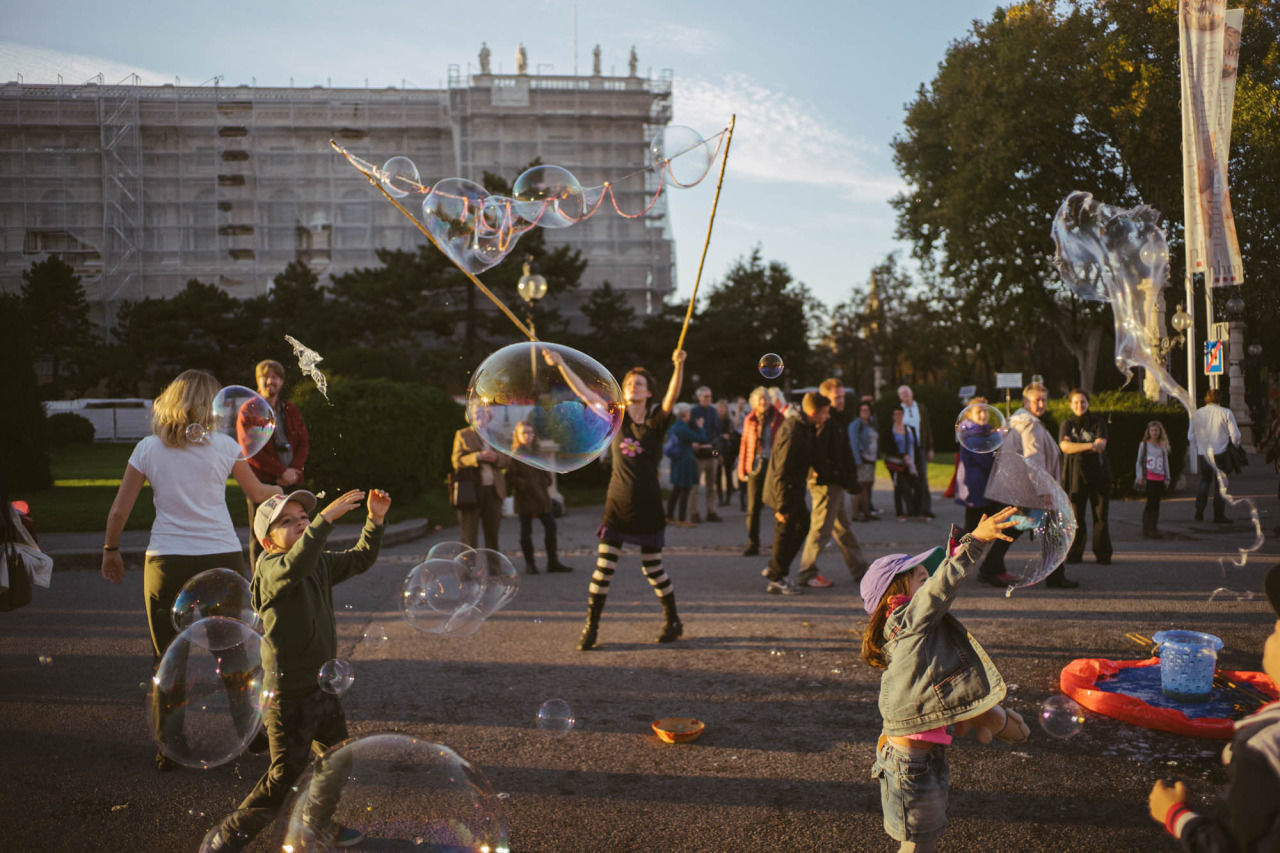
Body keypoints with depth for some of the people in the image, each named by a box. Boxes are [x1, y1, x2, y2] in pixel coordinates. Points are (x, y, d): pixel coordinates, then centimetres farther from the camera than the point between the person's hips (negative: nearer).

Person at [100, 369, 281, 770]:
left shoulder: (148, 448, 2)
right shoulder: (223, 445, 0)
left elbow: (119, 510, 4)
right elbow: (257, 493, 13)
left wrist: (110, 550, 20)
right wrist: (282, 490, 35)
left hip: (166, 561, 0)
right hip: (222, 557, 0)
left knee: (167, 659, 12)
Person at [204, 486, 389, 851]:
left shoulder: (321, 563, 7)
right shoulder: (270, 568, -18)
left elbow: (360, 559, 16)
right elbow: (294, 567, -41)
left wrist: (375, 520, 2)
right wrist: (327, 517, -47)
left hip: (323, 685, 8)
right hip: (288, 694, -8)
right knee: (286, 773, -3)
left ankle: (319, 821, 41)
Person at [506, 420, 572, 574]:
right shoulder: (514, 455, -6)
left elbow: (546, 472, 20)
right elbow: (511, 477, -11)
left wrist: (546, 483, 2)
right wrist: (526, 485, -18)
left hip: (541, 496, 5)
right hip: (524, 498, -5)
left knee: (551, 526, 4)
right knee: (526, 530, 2)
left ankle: (553, 562, 12)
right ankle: (529, 563, 13)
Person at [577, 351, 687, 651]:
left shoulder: (656, 421, -3)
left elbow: (672, 397, -21)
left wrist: (679, 366, -36)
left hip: (648, 506, -2)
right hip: (617, 504, 2)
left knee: (652, 569, 7)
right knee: (603, 568, -1)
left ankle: (673, 621, 27)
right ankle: (591, 627, 9)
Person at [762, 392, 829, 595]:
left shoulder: (803, 426, 4)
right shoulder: (792, 433, -26)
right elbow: (781, 472, -26)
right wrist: (782, 506, -24)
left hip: (793, 492, 10)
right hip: (785, 492, -10)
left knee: (803, 524, 20)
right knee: (785, 533, 1)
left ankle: (775, 566, 29)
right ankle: (776, 581, 15)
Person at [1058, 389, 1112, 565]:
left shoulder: (1098, 422, 9)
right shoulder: (1067, 425, 8)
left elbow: (1101, 445, -7)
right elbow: (1064, 446, -10)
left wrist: (1076, 446, -11)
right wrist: (1090, 445, -20)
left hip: (1098, 473, 0)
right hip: (1076, 475, 0)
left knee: (1101, 516, -1)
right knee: (1076, 516, -4)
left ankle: (1103, 555, 6)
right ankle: (1074, 554, 4)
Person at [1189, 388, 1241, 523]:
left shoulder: (1197, 414, 0)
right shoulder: (1225, 413, -8)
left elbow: (1191, 436, 4)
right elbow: (1235, 435, -8)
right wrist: (1235, 445, 12)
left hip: (1202, 454, 3)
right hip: (1220, 453, -3)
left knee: (1205, 480, 19)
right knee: (1219, 483, 7)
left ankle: (1199, 509, 4)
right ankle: (1219, 516, 10)